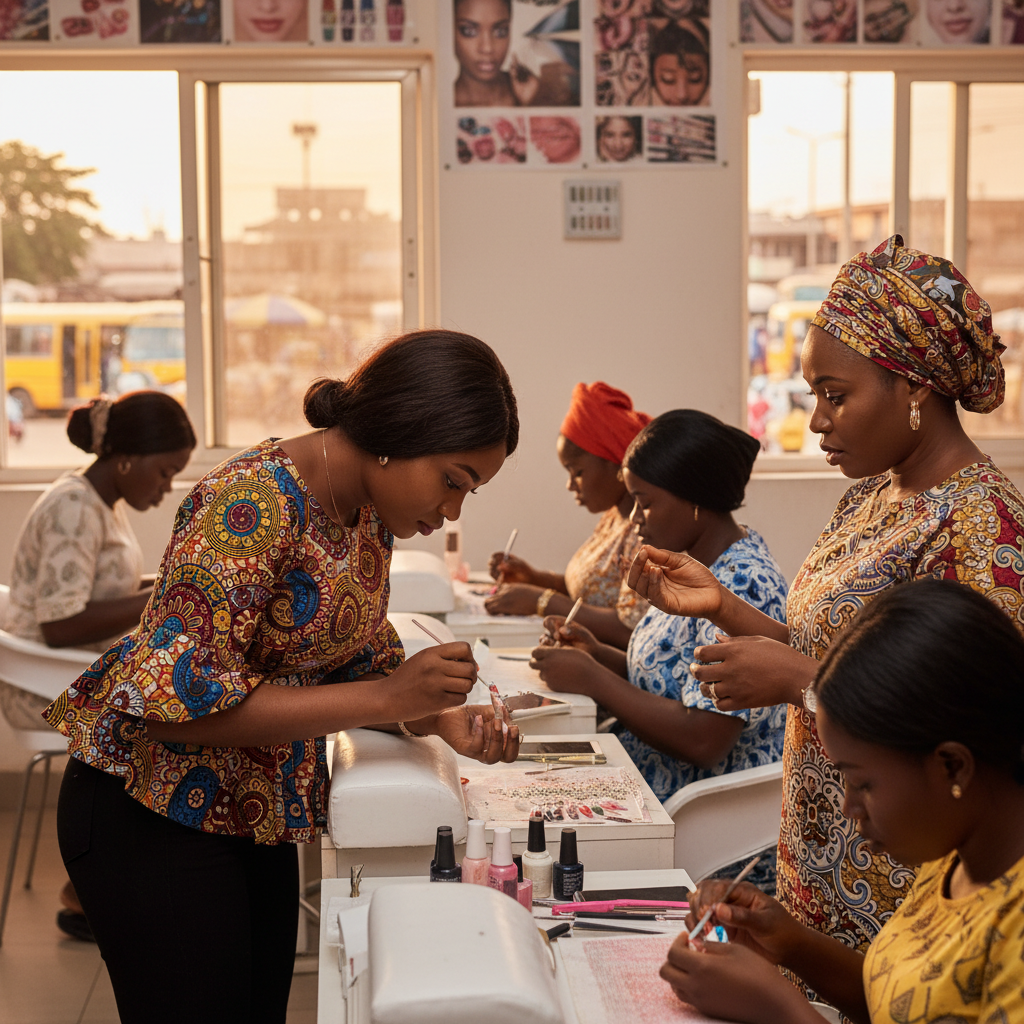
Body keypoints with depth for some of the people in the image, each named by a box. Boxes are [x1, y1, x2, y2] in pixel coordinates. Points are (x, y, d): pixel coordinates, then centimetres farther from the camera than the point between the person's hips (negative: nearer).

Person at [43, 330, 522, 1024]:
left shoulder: (371, 513, 3)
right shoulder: (254, 501, -25)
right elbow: (182, 697, -29)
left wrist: (440, 719, -8)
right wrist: (387, 698, -30)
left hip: (257, 811, 8)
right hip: (156, 814, -8)